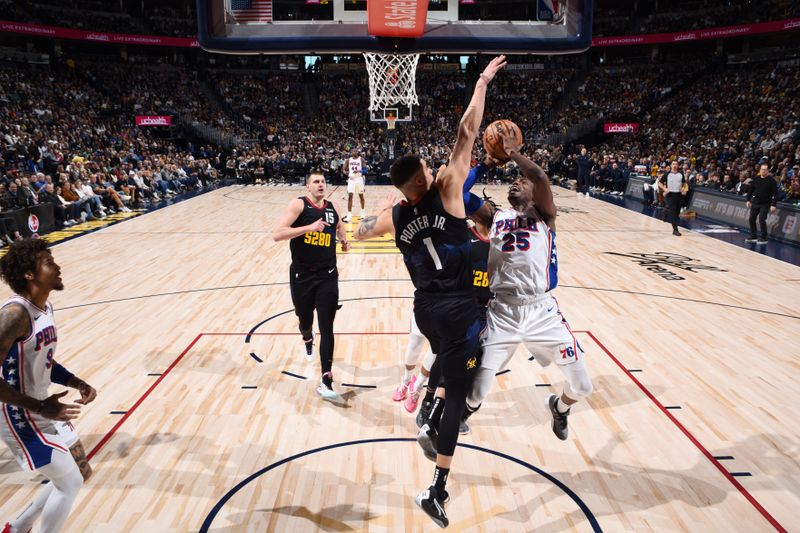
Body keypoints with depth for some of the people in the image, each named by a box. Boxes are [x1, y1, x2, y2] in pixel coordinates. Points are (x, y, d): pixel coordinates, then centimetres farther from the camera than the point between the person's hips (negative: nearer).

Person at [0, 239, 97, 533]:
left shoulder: (45, 307, 3)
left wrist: (79, 384, 1)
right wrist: (40, 407, -27)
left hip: (45, 411, 9)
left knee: (79, 474, 19)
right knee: (69, 483, -2)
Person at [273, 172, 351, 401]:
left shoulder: (333, 208, 7)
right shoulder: (298, 205, -8)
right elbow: (277, 234, -22)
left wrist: (344, 241, 11)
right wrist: (309, 227, -28)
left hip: (327, 277, 2)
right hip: (302, 277, -2)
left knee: (327, 329, -6)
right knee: (305, 322, 17)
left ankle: (325, 382, -4)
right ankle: (308, 341, 56)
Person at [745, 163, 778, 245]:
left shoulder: (771, 180, -10)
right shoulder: (756, 179, 2)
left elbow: (775, 193, -11)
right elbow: (750, 190, 12)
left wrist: (773, 205, -16)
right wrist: (748, 200, 8)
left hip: (765, 204, -5)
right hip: (755, 203, 5)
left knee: (761, 220, -12)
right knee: (751, 219, 7)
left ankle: (764, 239, 0)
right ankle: (753, 236, 21)